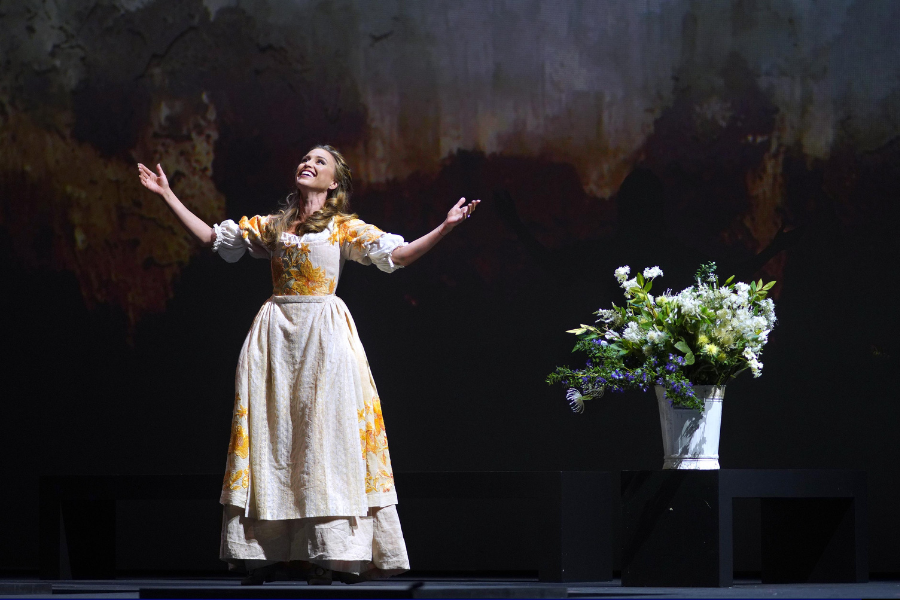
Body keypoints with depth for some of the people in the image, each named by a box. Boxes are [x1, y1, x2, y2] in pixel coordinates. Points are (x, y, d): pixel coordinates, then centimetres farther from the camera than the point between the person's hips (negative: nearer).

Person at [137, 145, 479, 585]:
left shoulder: (345, 229, 7)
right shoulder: (270, 227, 17)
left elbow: (398, 255, -2)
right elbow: (212, 237, 20)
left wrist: (446, 227, -13)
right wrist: (168, 196, 20)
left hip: (324, 336, -3)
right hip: (276, 335, 3)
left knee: (325, 433, -8)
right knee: (274, 433, -2)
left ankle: (334, 552, -8)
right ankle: (271, 553, -1)